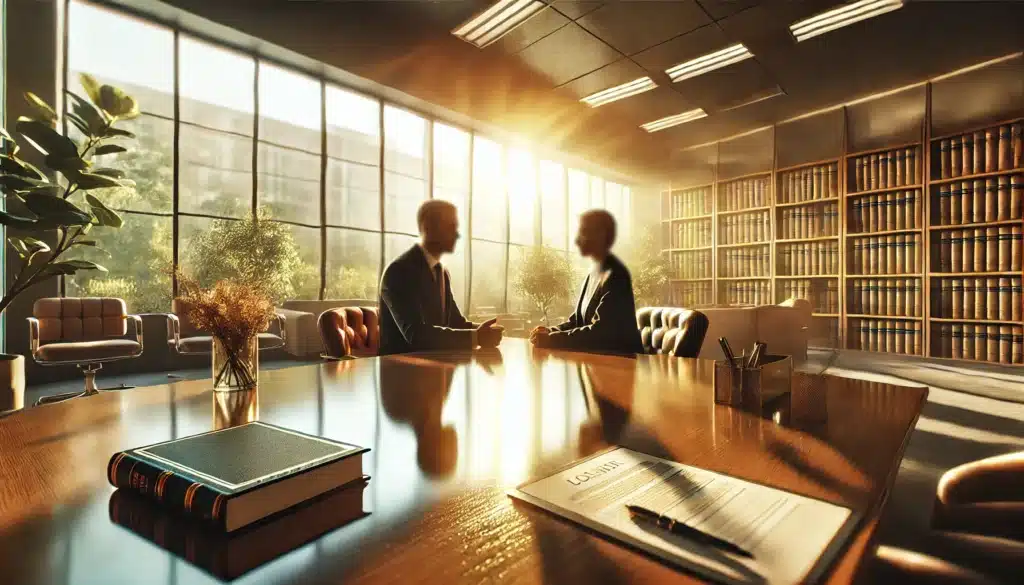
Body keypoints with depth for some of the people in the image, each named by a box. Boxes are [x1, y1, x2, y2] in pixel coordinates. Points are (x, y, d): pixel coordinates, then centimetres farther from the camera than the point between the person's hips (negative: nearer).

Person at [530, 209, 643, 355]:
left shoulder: (616, 275, -18)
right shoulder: (595, 271, 8)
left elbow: (600, 330, -24)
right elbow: (578, 318, 10)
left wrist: (552, 339, -24)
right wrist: (551, 332, -7)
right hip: (597, 356, 7)